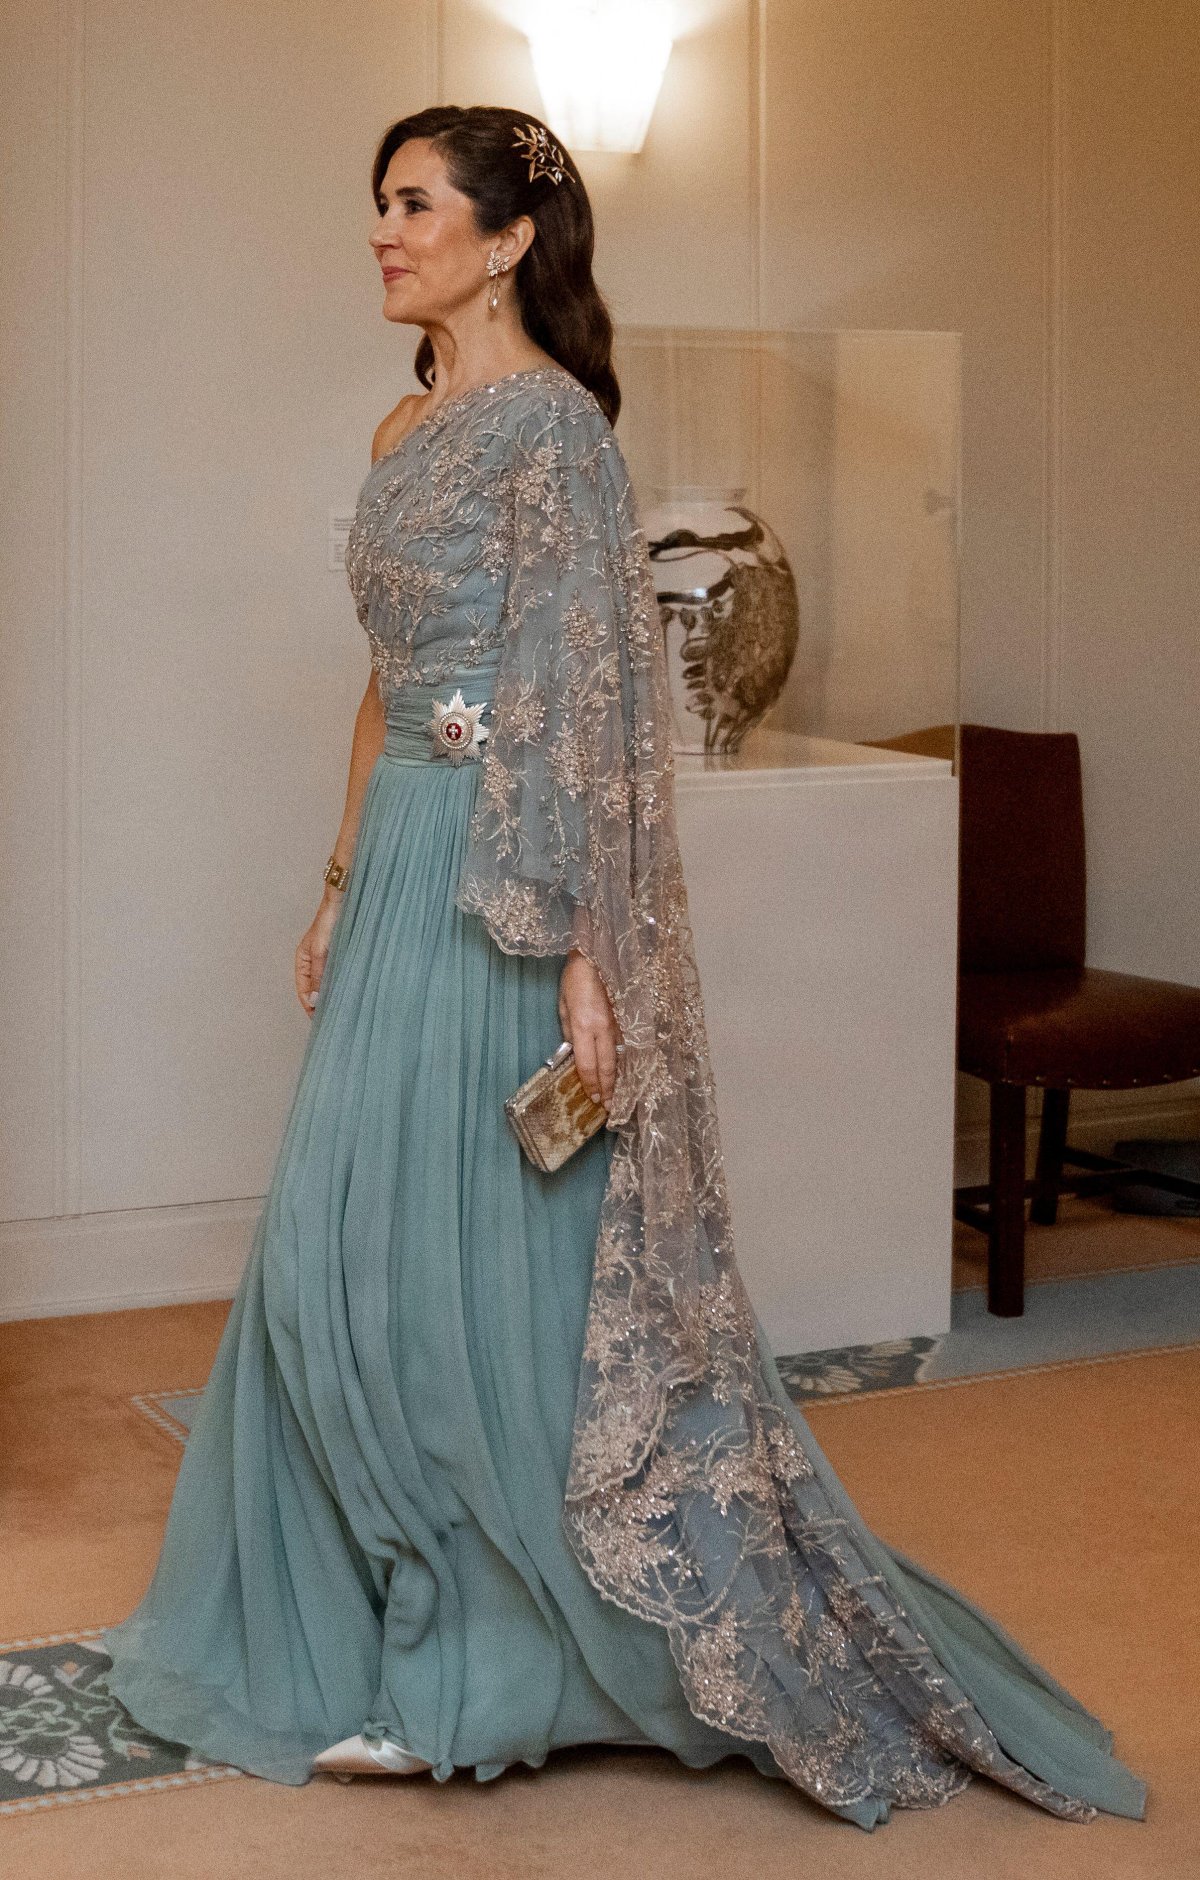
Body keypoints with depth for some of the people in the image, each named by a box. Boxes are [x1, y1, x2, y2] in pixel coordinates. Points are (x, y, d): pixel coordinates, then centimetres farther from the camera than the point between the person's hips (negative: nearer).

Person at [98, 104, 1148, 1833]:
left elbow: (589, 701, -18)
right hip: (404, 872, 9)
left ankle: (485, 1665, 12)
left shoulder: (550, 421, -11)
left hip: (503, 887, -9)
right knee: (349, 1260, 11)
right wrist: (340, 892, 21)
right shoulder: (407, 430, 16)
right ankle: (426, 1647, 25)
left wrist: (583, 949, -22)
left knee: (492, 1268, -4)